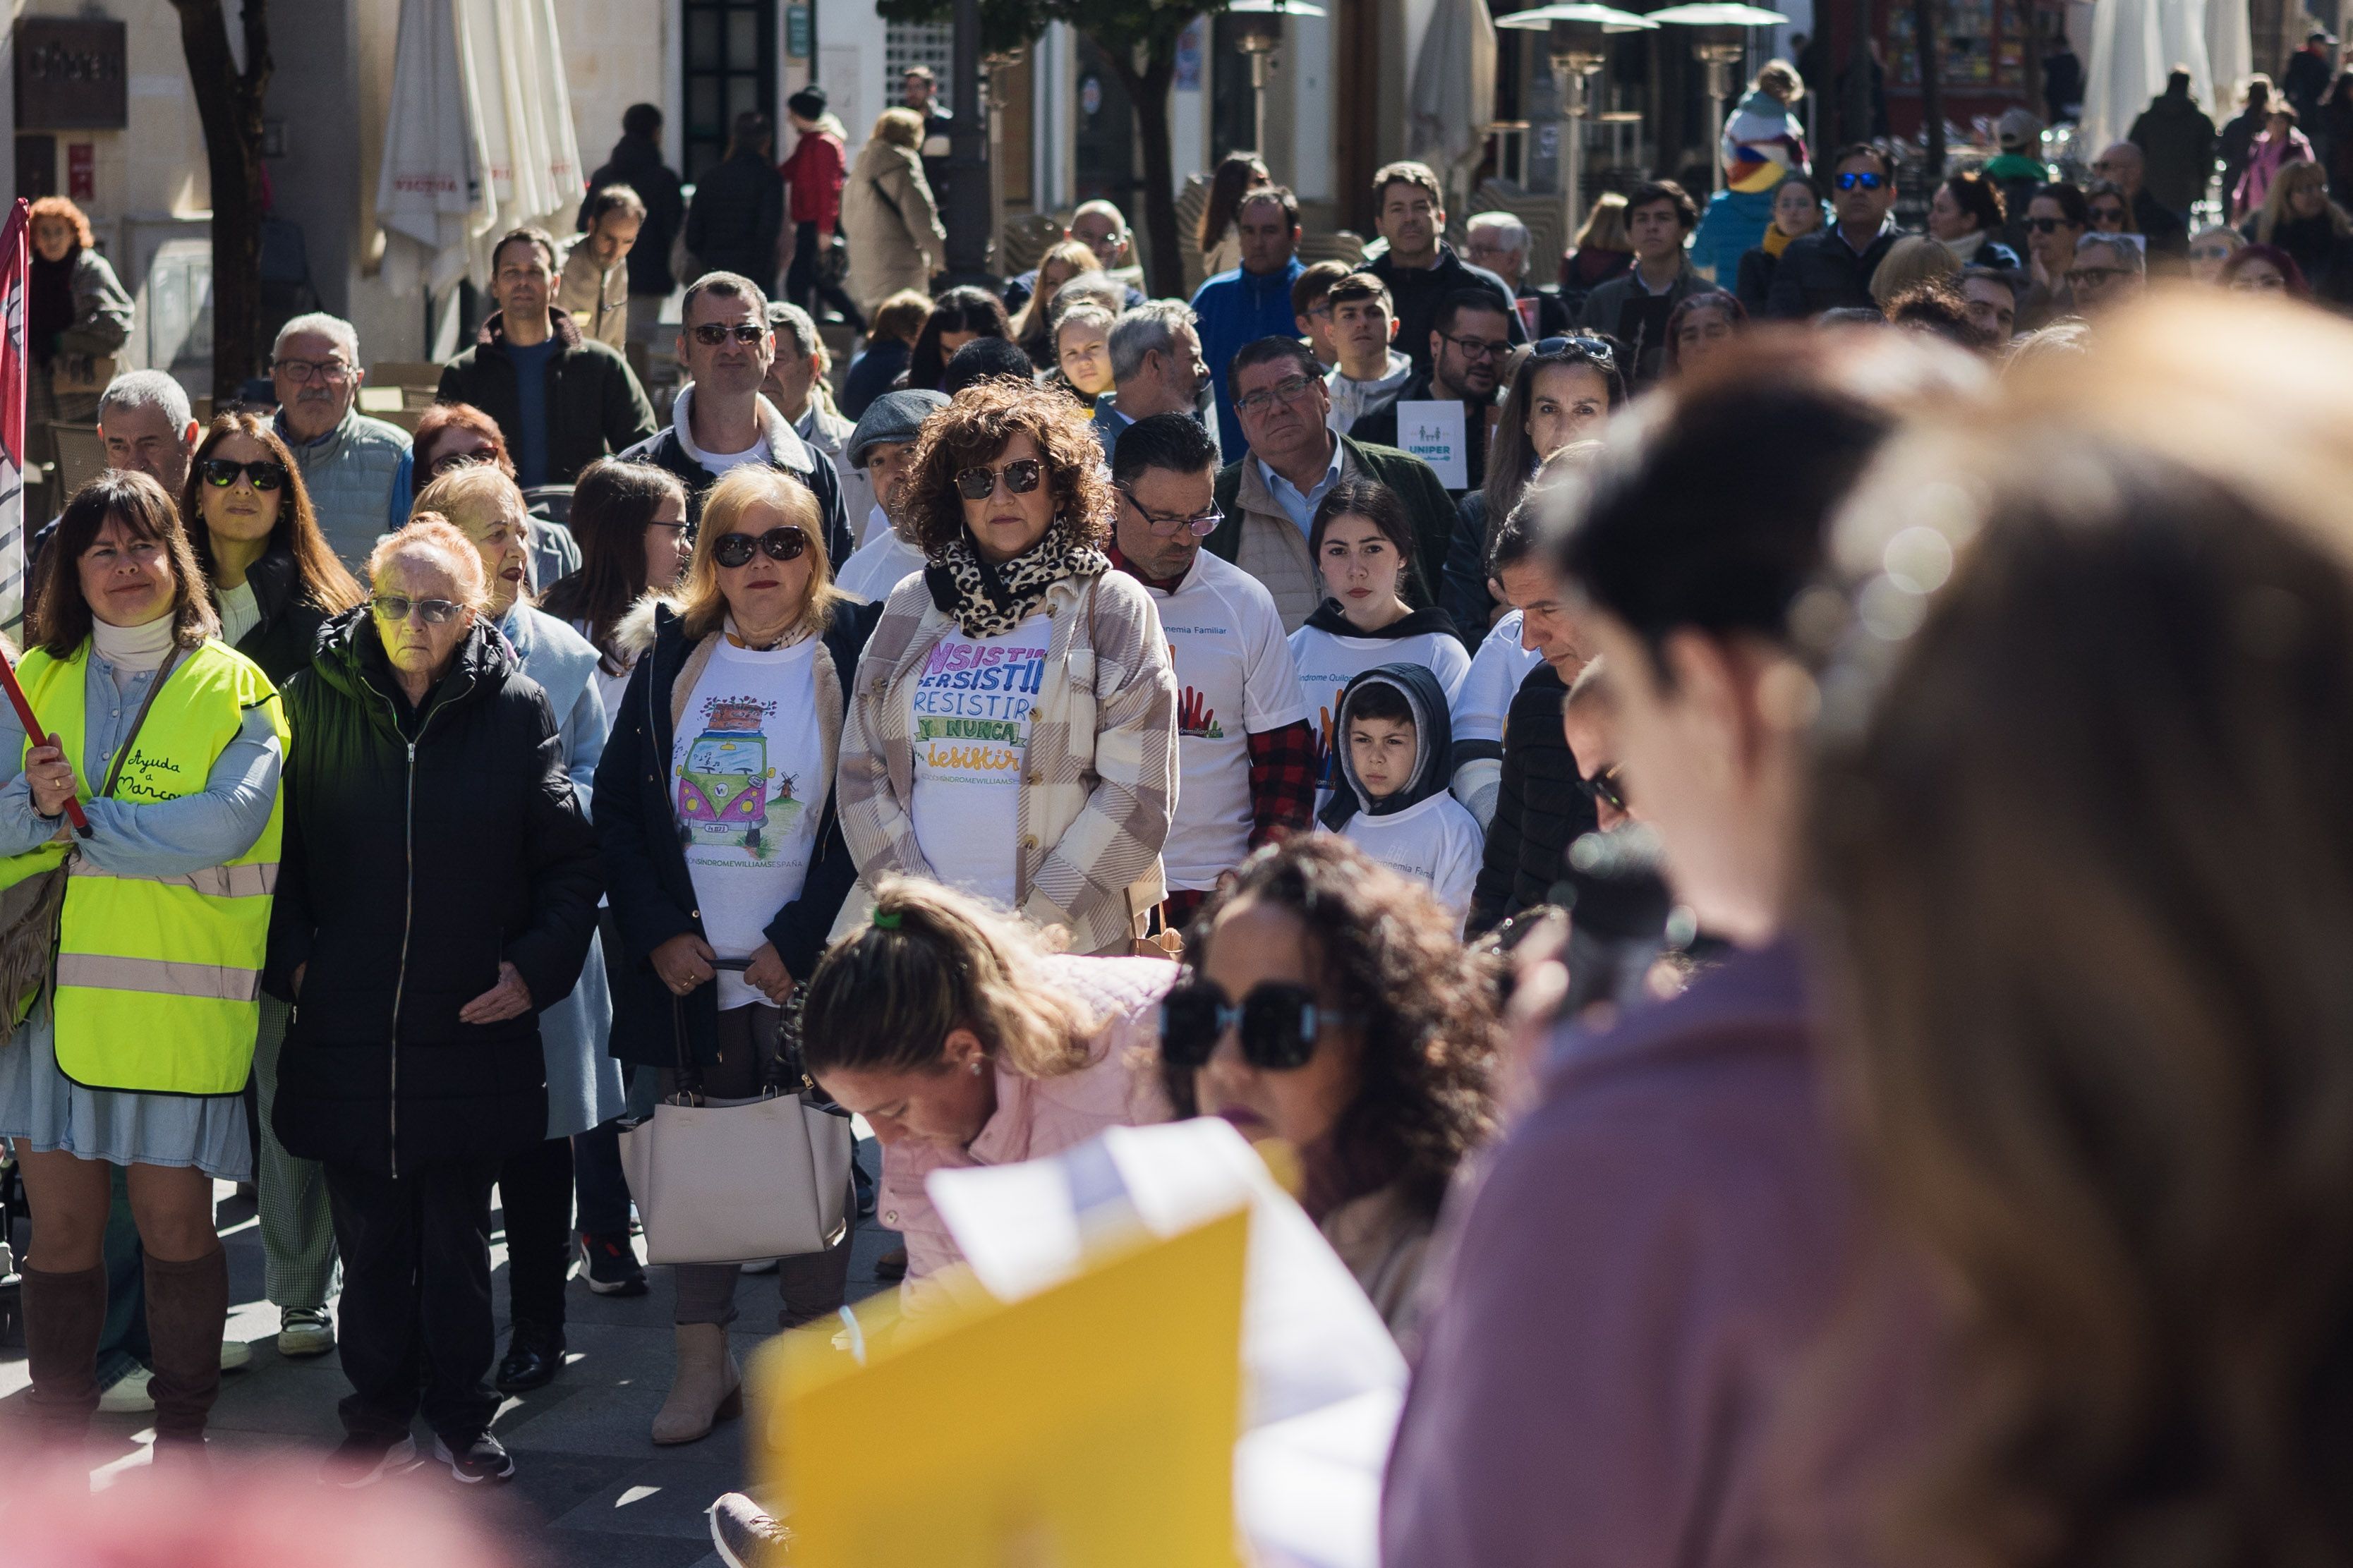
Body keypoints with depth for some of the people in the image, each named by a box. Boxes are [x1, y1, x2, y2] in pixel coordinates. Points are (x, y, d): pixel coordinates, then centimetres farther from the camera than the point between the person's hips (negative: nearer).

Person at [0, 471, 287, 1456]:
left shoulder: (234, 691, 2)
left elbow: (224, 825, -14)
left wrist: (81, 820, -12)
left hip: (182, 998, -3)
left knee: (175, 1224, 1)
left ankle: (181, 1442, 15)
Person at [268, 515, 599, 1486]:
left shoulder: (514, 709, 0)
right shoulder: (317, 700, 1)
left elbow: (569, 859, 4)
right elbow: (275, 847, 7)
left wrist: (538, 966, -6)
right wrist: (291, 960, -3)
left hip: (473, 1024, -1)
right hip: (344, 1025, 1)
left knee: (458, 1235, 7)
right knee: (369, 1234, 8)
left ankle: (460, 1412, 20)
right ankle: (380, 1412, 20)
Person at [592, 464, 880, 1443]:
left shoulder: (852, 656, -4)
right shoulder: (672, 659, 7)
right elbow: (617, 805, 7)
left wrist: (798, 944, -14)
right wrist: (658, 932, -4)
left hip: (806, 969, -3)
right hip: (689, 967, 3)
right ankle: (703, 1362, 17)